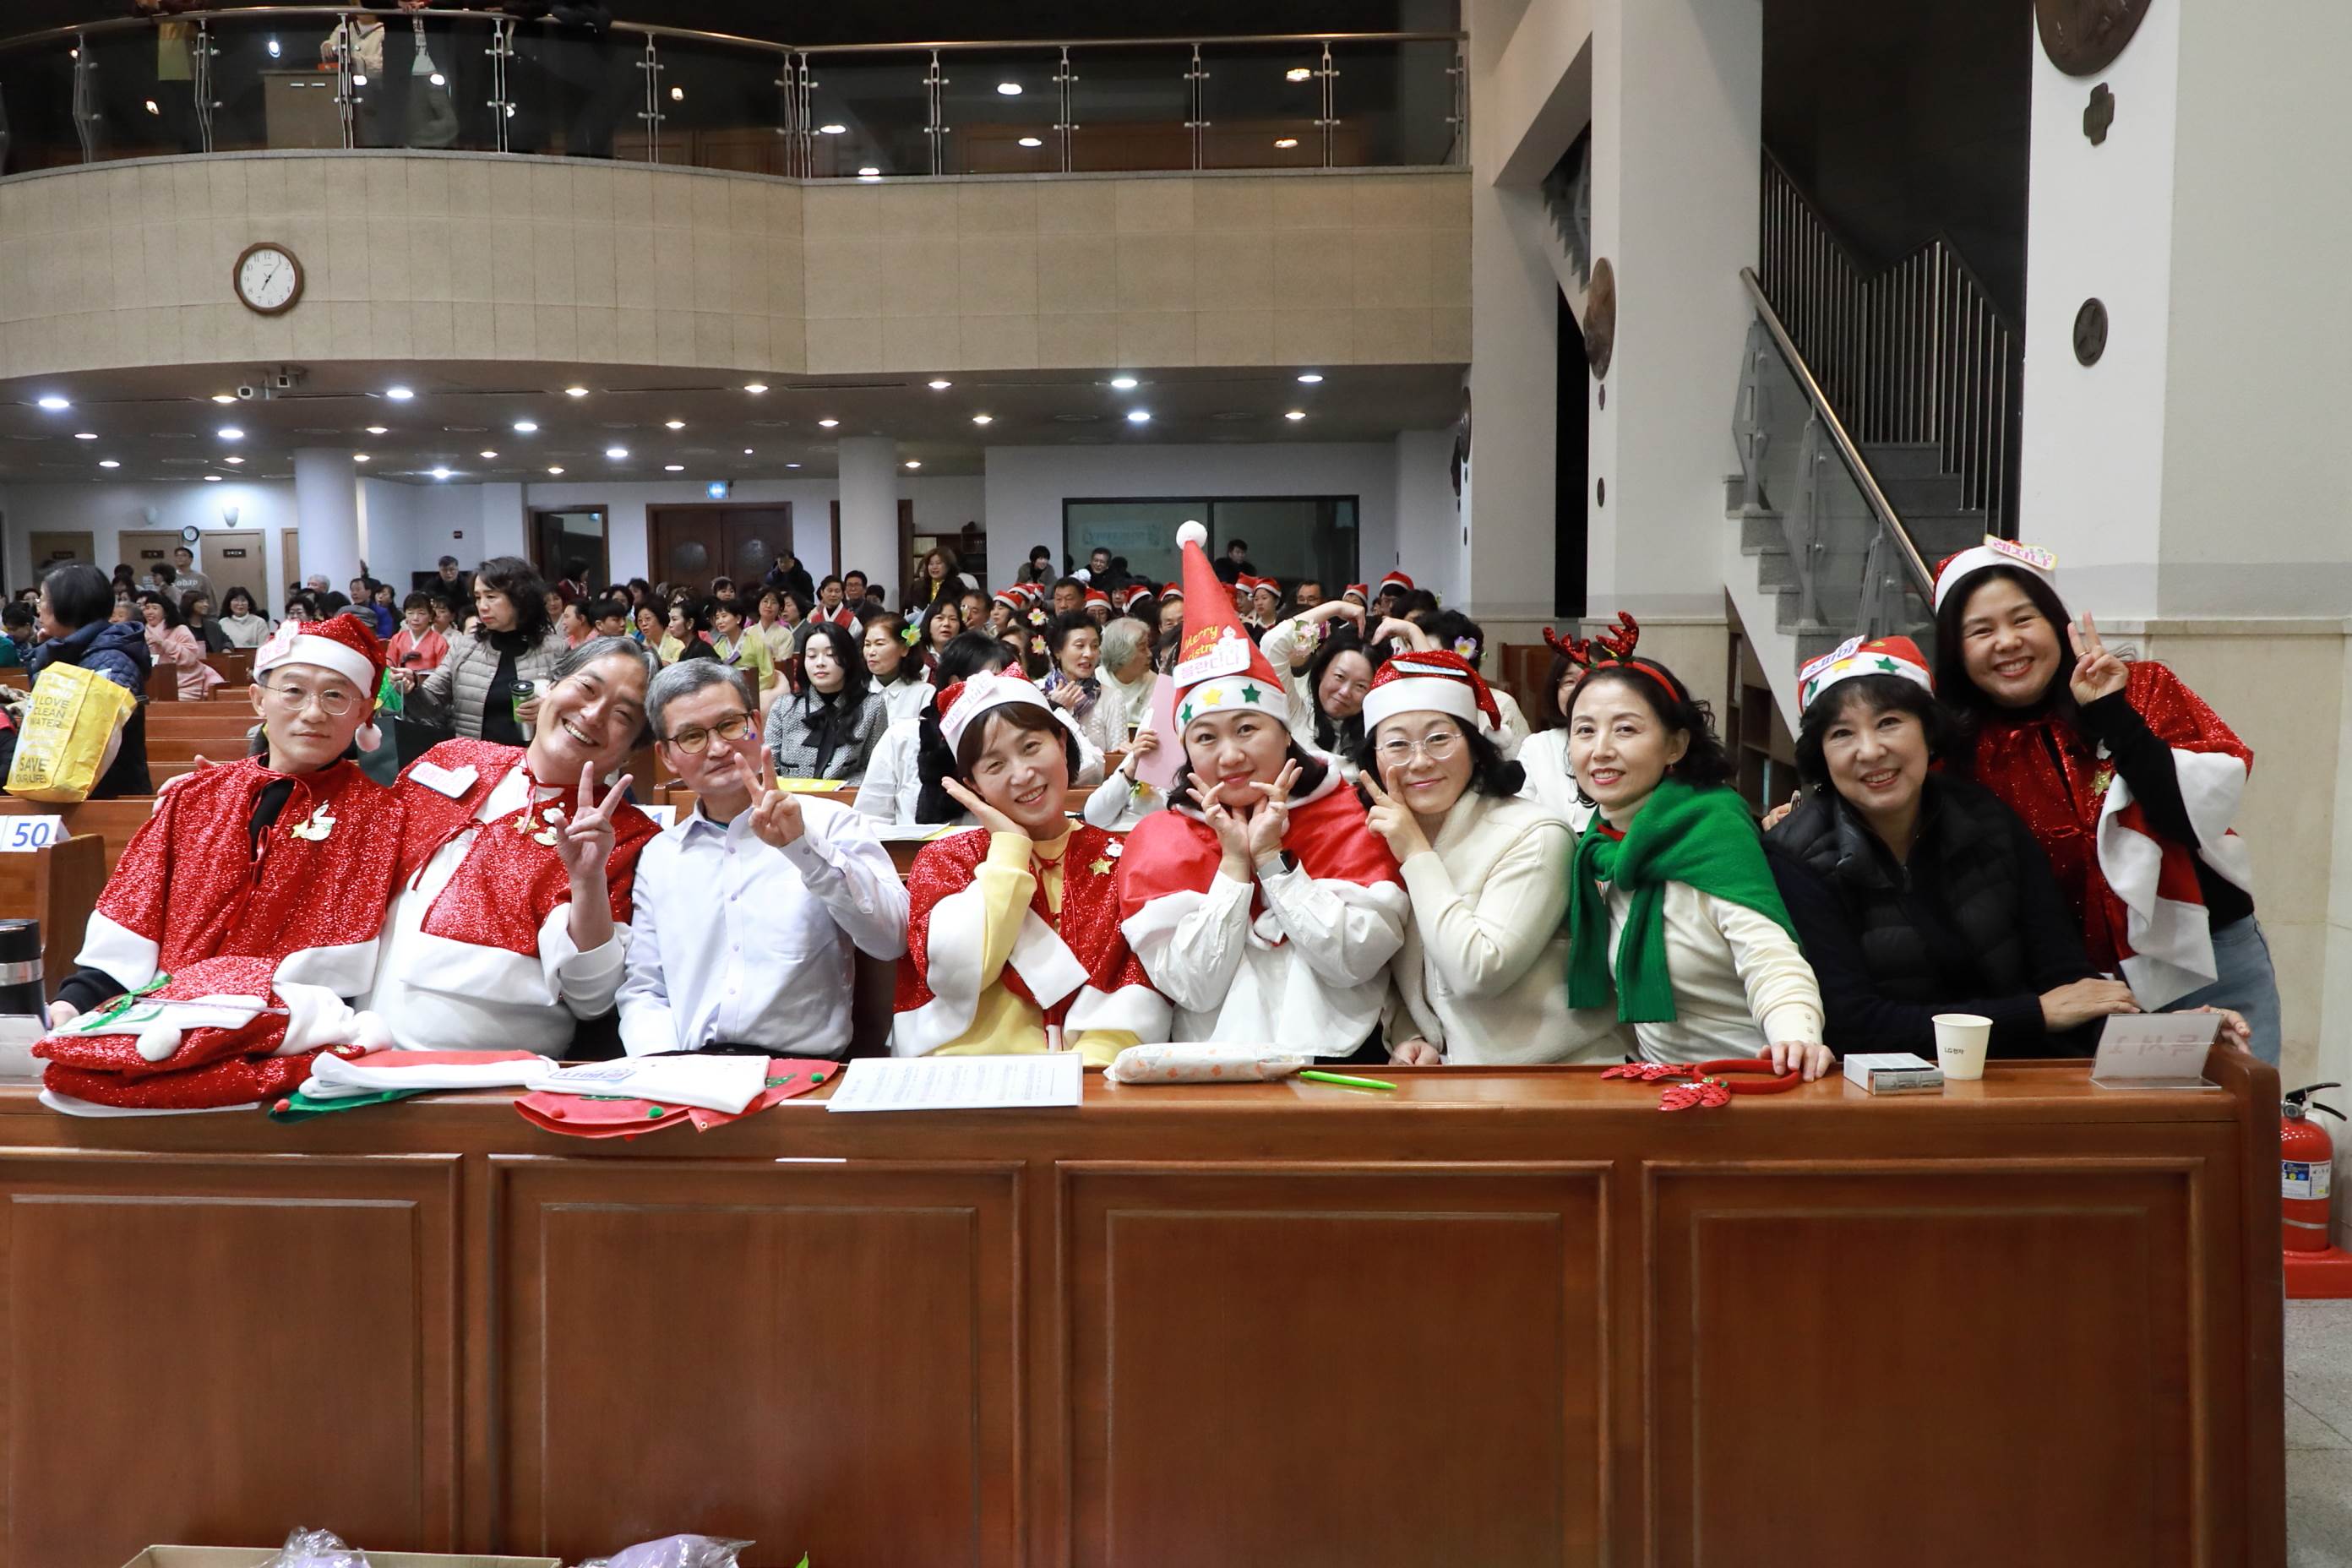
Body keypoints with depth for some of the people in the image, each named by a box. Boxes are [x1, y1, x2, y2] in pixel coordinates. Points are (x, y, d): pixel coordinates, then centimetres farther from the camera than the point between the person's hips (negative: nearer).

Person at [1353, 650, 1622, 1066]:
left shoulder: (1535, 837, -12)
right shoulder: (1380, 840, 6)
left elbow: (1478, 972, -21)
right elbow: (1384, 977, 11)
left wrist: (1418, 854, -16)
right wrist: (1408, 1039, -8)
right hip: (1448, 1073, 5)